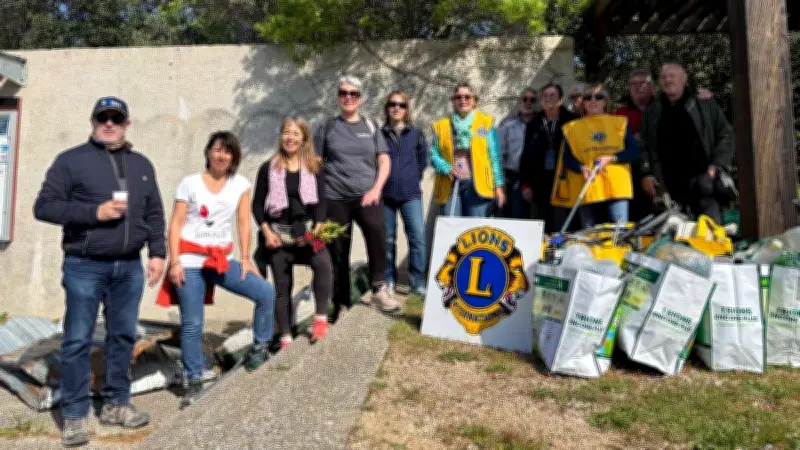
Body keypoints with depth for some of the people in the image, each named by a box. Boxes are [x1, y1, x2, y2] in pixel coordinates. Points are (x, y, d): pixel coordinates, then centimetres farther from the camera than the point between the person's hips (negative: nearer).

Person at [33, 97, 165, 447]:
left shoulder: (142, 164, 13)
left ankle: (115, 404, 23)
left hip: (129, 267, 4)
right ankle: (74, 415, 12)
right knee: (77, 341, 1)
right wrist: (94, 211, -16)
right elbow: (44, 206, -5)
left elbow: (154, 214, 14)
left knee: (123, 336, 10)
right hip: (85, 266, -4)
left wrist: (158, 253, 5)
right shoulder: (71, 160, -1)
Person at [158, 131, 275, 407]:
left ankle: (259, 348, 5)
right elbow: (176, 224, -4)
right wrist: (174, 262, -12)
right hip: (190, 261, -2)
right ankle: (194, 382, 14)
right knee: (192, 324, -1)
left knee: (266, 292, -14)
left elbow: (243, 224, 2)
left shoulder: (241, 185, 5)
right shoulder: (190, 183, 0)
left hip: (223, 259, 2)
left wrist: (245, 258, -6)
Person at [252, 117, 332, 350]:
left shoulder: (315, 167, 6)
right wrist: (267, 231, -8)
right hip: (278, 232, 1)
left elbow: (321, 201, 2)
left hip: (307, 229, 0)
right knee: (282, 287, 5)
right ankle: (285, 338, 16)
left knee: (323, 262, -31)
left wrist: (318, 228, -14)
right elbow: (257, 204, 4)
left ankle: (321, 317, -19)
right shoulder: (269, 168, 5)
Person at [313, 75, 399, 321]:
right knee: (338, 253, 2)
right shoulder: (327, 127, 8)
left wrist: (376, 189, -7)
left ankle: (379, 290, -23)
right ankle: (341, 304, 15)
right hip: (335, 198, 0)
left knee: (377, 230, -30)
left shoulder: (369, 126, 12)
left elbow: (384, 160, 8)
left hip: (367, 195, 0)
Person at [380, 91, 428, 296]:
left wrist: (413, 178, 9)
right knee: (388, 240, 7)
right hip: (386, 195, 0)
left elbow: (423, 160, 12)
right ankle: (389, 280, 20)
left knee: (418, 237, -8)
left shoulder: (416, 133, 6)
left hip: (410, 194, 0)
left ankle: (417, 282, 2)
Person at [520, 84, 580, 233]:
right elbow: (526, 155, 12)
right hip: (539, 183, 3)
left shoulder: (572, 122, 1)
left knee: (561, 230, -5)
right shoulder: (534, 125, 13)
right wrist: (526, 183, 6)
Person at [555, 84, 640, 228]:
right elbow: (567, 159, 4)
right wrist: (582, 168, -16)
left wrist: (610, 158, -12)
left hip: (617, 187, 0)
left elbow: (634, 151, 5)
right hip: (586, 189, 0)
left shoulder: (620, 123, 13)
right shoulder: (572, 127, 12)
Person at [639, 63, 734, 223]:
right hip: (670, 185, 2)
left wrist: (718, 165, -5)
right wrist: (647, 173, 3)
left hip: (702, 178, -2)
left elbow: (725, 135, 6)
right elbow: (644, 146, 14)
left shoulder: (705, 105, 7)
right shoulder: (652, 113, 14)